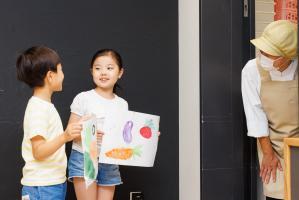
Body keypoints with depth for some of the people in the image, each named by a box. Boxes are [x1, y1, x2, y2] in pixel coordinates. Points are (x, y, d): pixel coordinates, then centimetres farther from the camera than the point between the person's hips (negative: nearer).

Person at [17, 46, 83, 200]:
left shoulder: (45, 105, 13)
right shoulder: (37, 108, -16)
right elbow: (38, 152, -23)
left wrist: (74, 132, 26)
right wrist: (64, 137, -35)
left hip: (55, 183, 10)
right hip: (41, 187, -9)